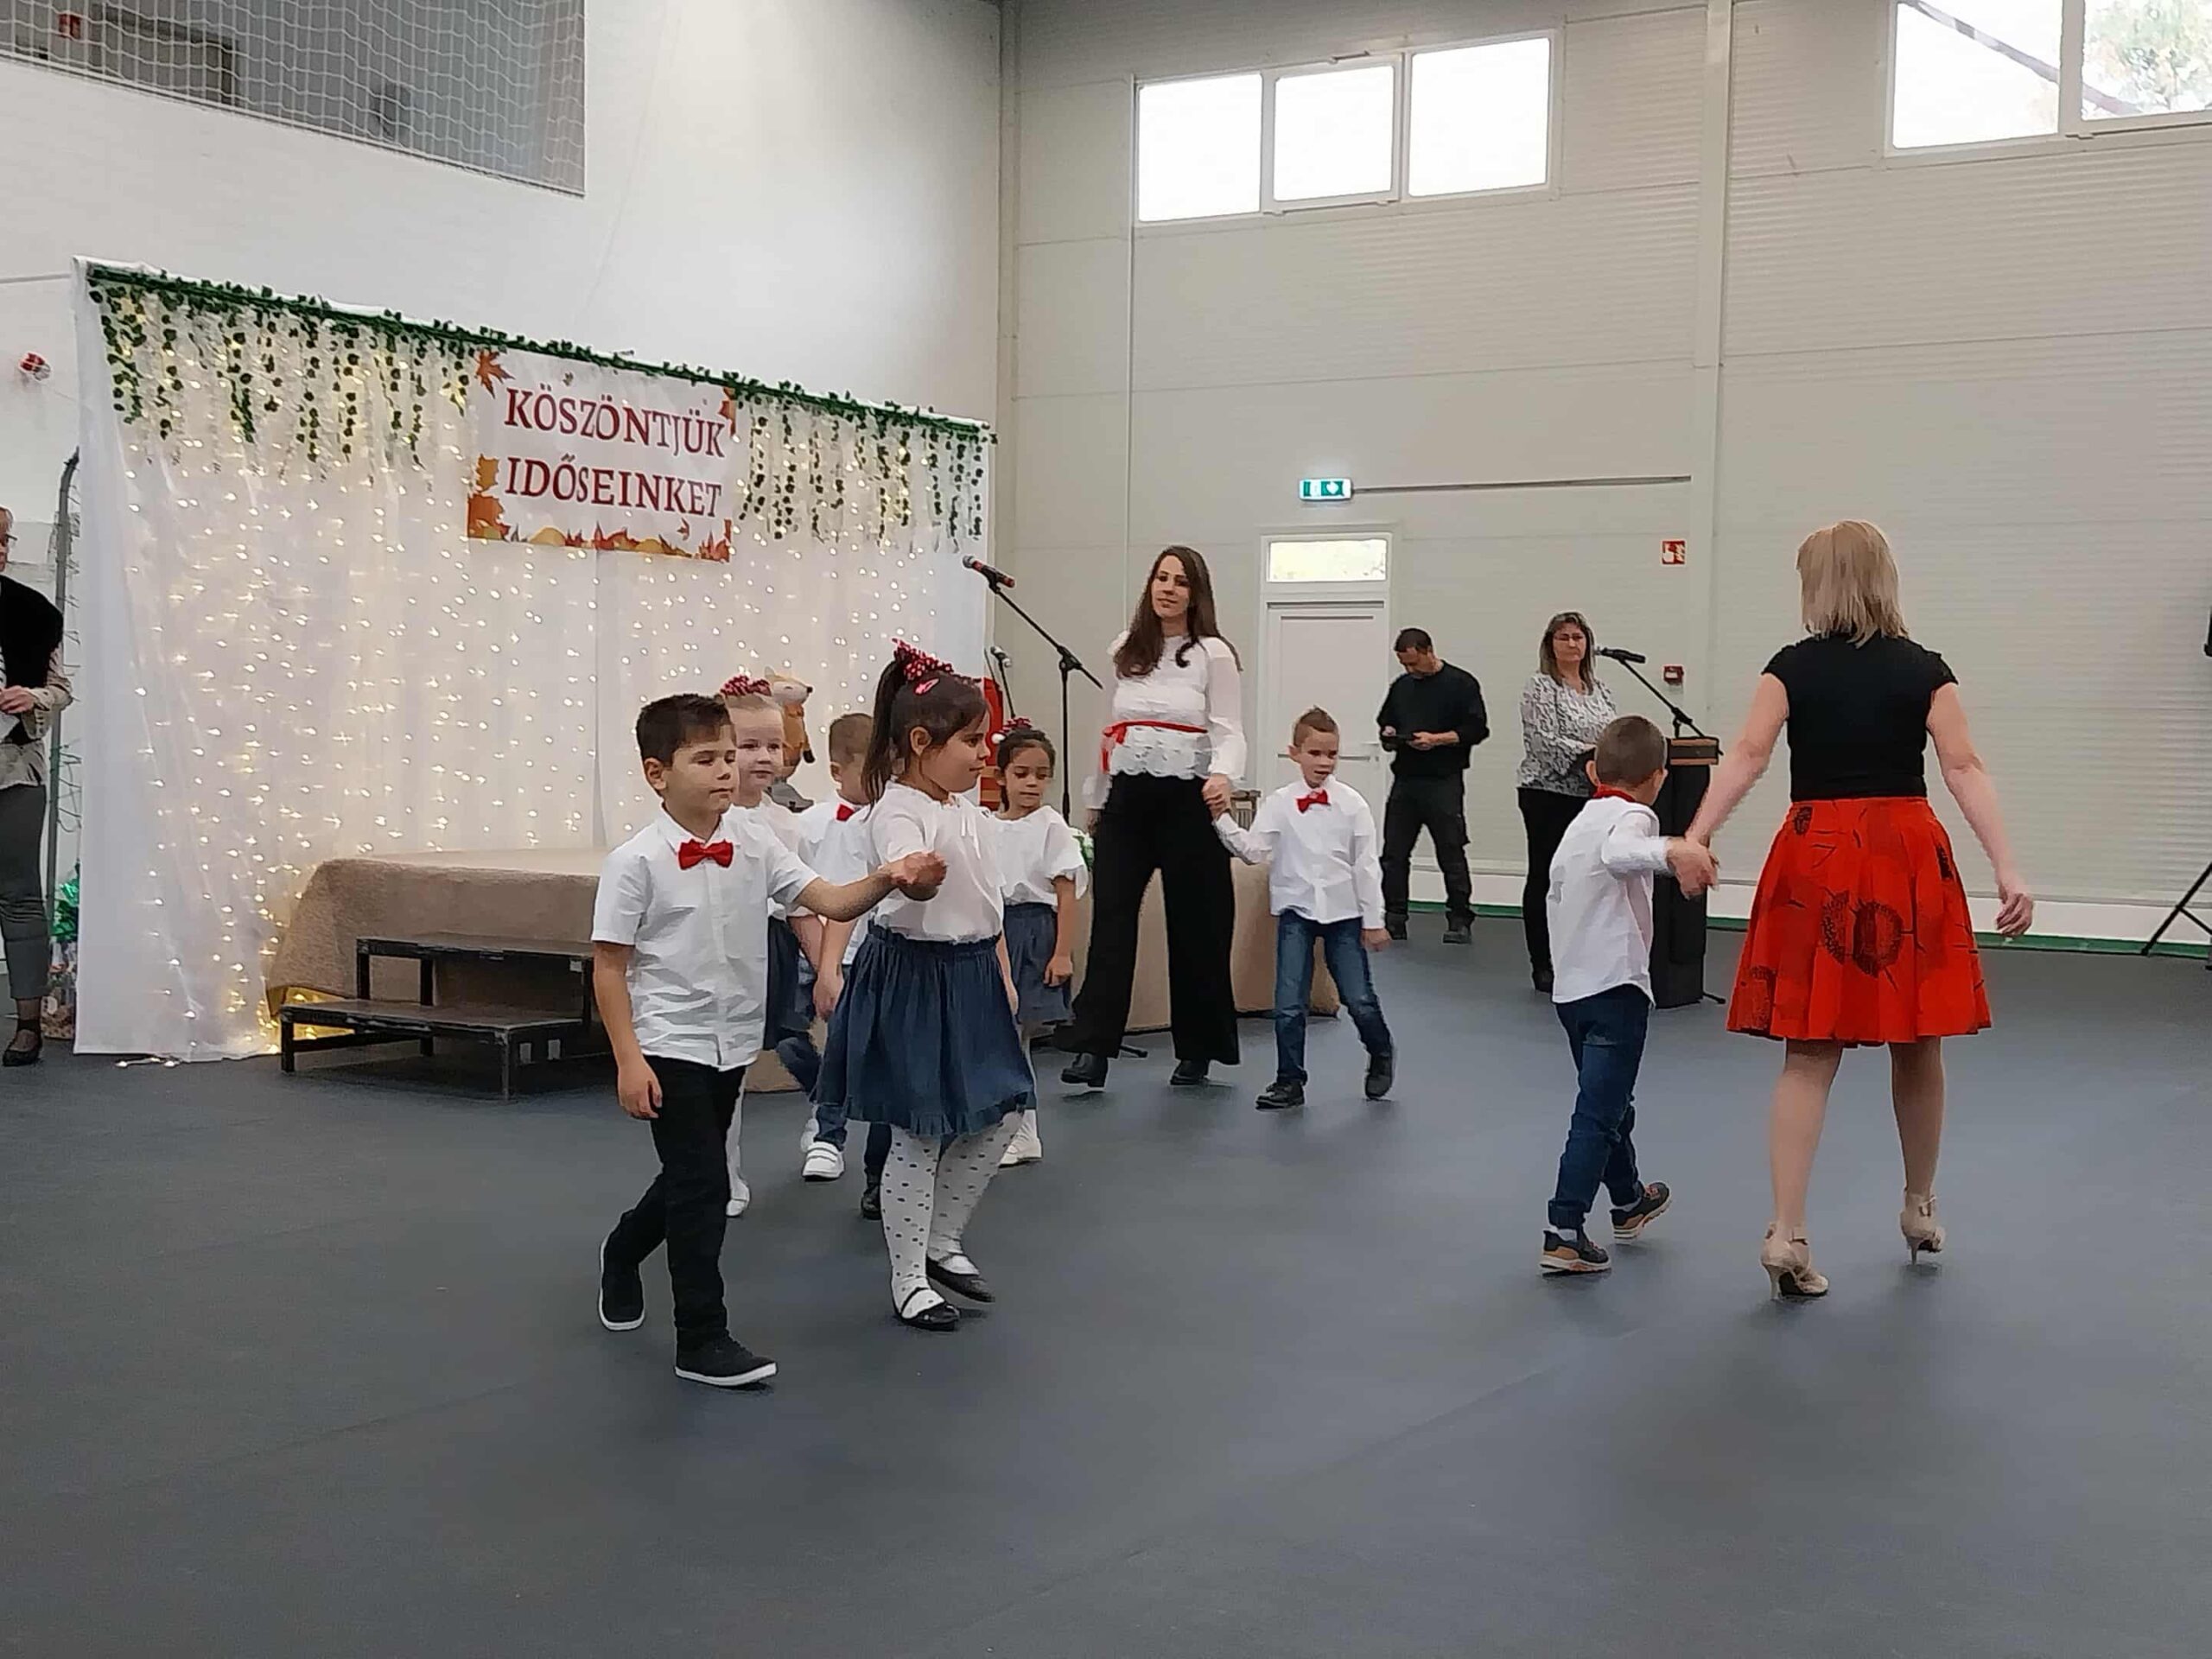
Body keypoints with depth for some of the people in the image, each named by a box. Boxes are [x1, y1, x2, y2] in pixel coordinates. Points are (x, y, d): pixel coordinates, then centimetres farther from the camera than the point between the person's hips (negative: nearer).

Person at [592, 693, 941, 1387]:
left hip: (732, 1044, 6)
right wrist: (628, 1061, -16)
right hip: (669, 1047, -6)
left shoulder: (753, 844, -2)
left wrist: (887, 880, -28)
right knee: (702, 1186, -7)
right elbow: (609, 966, -12)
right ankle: (703, 1341, 6)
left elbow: (829, 901, -8)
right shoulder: (635, 861, -15)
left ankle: (622, 1254, 50)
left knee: (691, 1178, 21)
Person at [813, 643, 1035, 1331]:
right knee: (920, 1134, 0)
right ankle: (907, 1278, 13)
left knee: (999, 1117, 11)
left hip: (972, 975, 8)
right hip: (914, 974, -8)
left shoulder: (969, 810, 9)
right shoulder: (898, 812, -18)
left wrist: (1003, 977, 17)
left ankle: (942, 1241, 28)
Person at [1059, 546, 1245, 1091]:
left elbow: (1229, 731, -8)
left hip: (1187, 799, -4)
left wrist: (1223, 775, -29)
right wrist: (1096, 800, 20)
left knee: (1194, 924, 4)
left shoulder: (1212, 653, -3)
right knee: (1110, 918, -4)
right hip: (1128, 796, 4)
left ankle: (1196, 1048, 17)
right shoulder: (1125, 650, 11)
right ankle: (1093, 1046, -6)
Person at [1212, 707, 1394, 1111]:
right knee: (1289, 1003, -3)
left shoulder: (1351, 803, -4)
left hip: (1344, 912, 0)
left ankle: (1381, 1053, 33)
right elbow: (1254, 850, -7)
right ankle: (1289, 1081, 10)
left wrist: (1373, 920, -1)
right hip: (1296, 911, 1)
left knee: (1359, 999, 4)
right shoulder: (1279, 804, -3)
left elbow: (1366, 864, -2)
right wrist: (1222, 821, -19)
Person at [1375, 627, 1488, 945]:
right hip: (1405, 779, 6)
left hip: (1443, 781, -6)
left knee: (1451, 852, -2)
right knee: (1394, 853, 4)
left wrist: (1436, 739, -17)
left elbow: (1477, 728, -8)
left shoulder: (1461, 684, -3)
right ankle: (1393, 918, 11)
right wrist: (1389, 734, 3)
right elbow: (1385, 721, 27)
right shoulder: (1401, 686, 15)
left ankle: (1459, 919, 5)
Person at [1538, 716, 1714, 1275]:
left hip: (1569, 987, 9)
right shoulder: (1633, 815, -10)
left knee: (1609, 1102, 24)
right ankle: (1564, 1233, -15)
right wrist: (1670, 851, -52)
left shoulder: (1580, 821, 16)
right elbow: (1618, 853, -33)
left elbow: (1554, 889, 24)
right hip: (1616, 986, -9)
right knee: (1598, 1112, -9)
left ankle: (1630, 1201, 42)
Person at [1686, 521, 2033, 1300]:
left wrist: (1694, 839, -15)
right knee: (1916, 1043, 16)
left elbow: (1748, 756, -10)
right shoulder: (1925, 670, 2)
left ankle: (1786, 1233, -10)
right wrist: (2007, 870, -10)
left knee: (1809, 1052, 1)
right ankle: (1920, 1207, 32)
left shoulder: (1792, 666, 1)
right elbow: (1965, 770, -6)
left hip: (1816, 858, 0)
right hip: (1907, 856, 0)